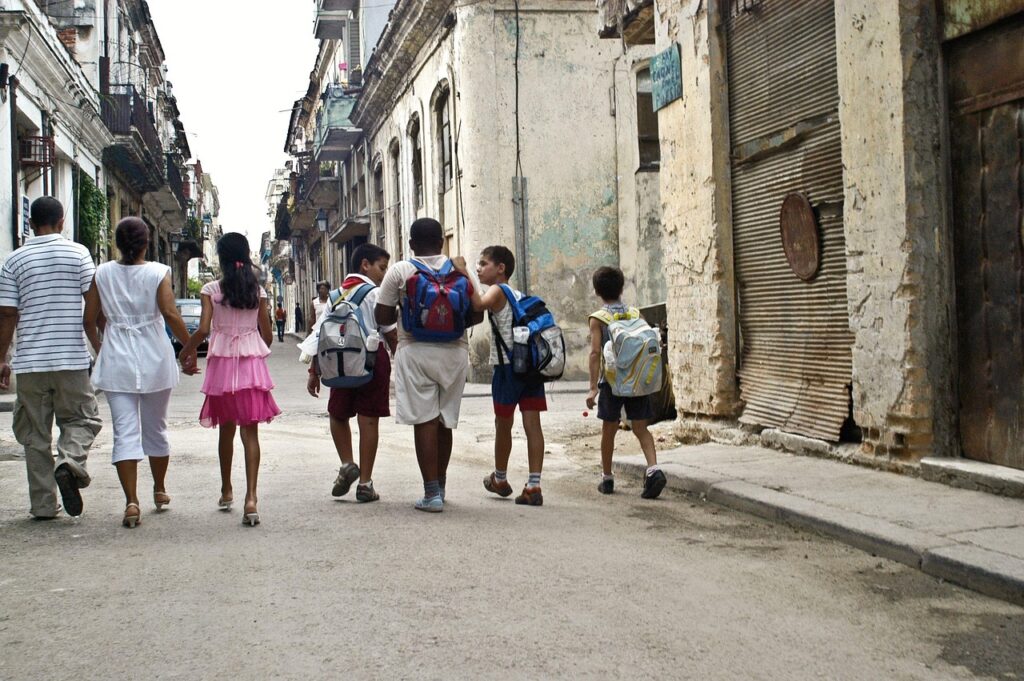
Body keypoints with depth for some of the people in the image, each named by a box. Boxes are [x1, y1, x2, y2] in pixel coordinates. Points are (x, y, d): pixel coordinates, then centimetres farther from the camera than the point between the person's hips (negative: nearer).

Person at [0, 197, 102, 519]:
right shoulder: (78, 253, 0)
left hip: (30, 360, 2)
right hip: (71, 358, -1)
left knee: (35, 433, 9)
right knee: (81, 418, 12)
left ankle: (43, 504, 10)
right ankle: (70, 461, -18)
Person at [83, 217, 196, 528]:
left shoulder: (102, 273, 1)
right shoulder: (158, 272, -6)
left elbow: (90, 319, 4)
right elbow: (170, 313, -16)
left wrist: (98, 347, 21)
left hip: (116, 362, 1)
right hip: (155, 361, 0)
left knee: (125, 432, -2)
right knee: (155, 429, 16)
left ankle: (131, 501, -13)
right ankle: (160, 490, 31)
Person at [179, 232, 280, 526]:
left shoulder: (211, 290, -4)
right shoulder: (257, 291, 2)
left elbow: (203, 329, -12)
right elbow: (267, 334, 4)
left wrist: (186, 352, 5)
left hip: (222, 362, 0)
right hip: (252, 362, 0)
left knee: (226, 430, 14)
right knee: (250, 431, -3)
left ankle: (227, 492, 29)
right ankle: (251, 497, -16)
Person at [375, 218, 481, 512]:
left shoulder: (399, 271, -3)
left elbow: (383, 317, -1)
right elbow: (476, 314, 4)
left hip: (415, 351, -3)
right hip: (454, 351, 3)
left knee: (424, 421, -1)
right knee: (445, 422, 14)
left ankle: (432, 493, -6)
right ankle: (440, 487, 27)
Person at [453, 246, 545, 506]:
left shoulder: (498, 290, -5)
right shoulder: (519, 295, 19)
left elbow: (479, 304, -27)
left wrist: (463, 273, -22)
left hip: (508, 366, -7)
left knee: (503, 424, 10)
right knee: (532, 424, 0)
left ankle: (500, 479, 27)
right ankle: (533, 487, -3)